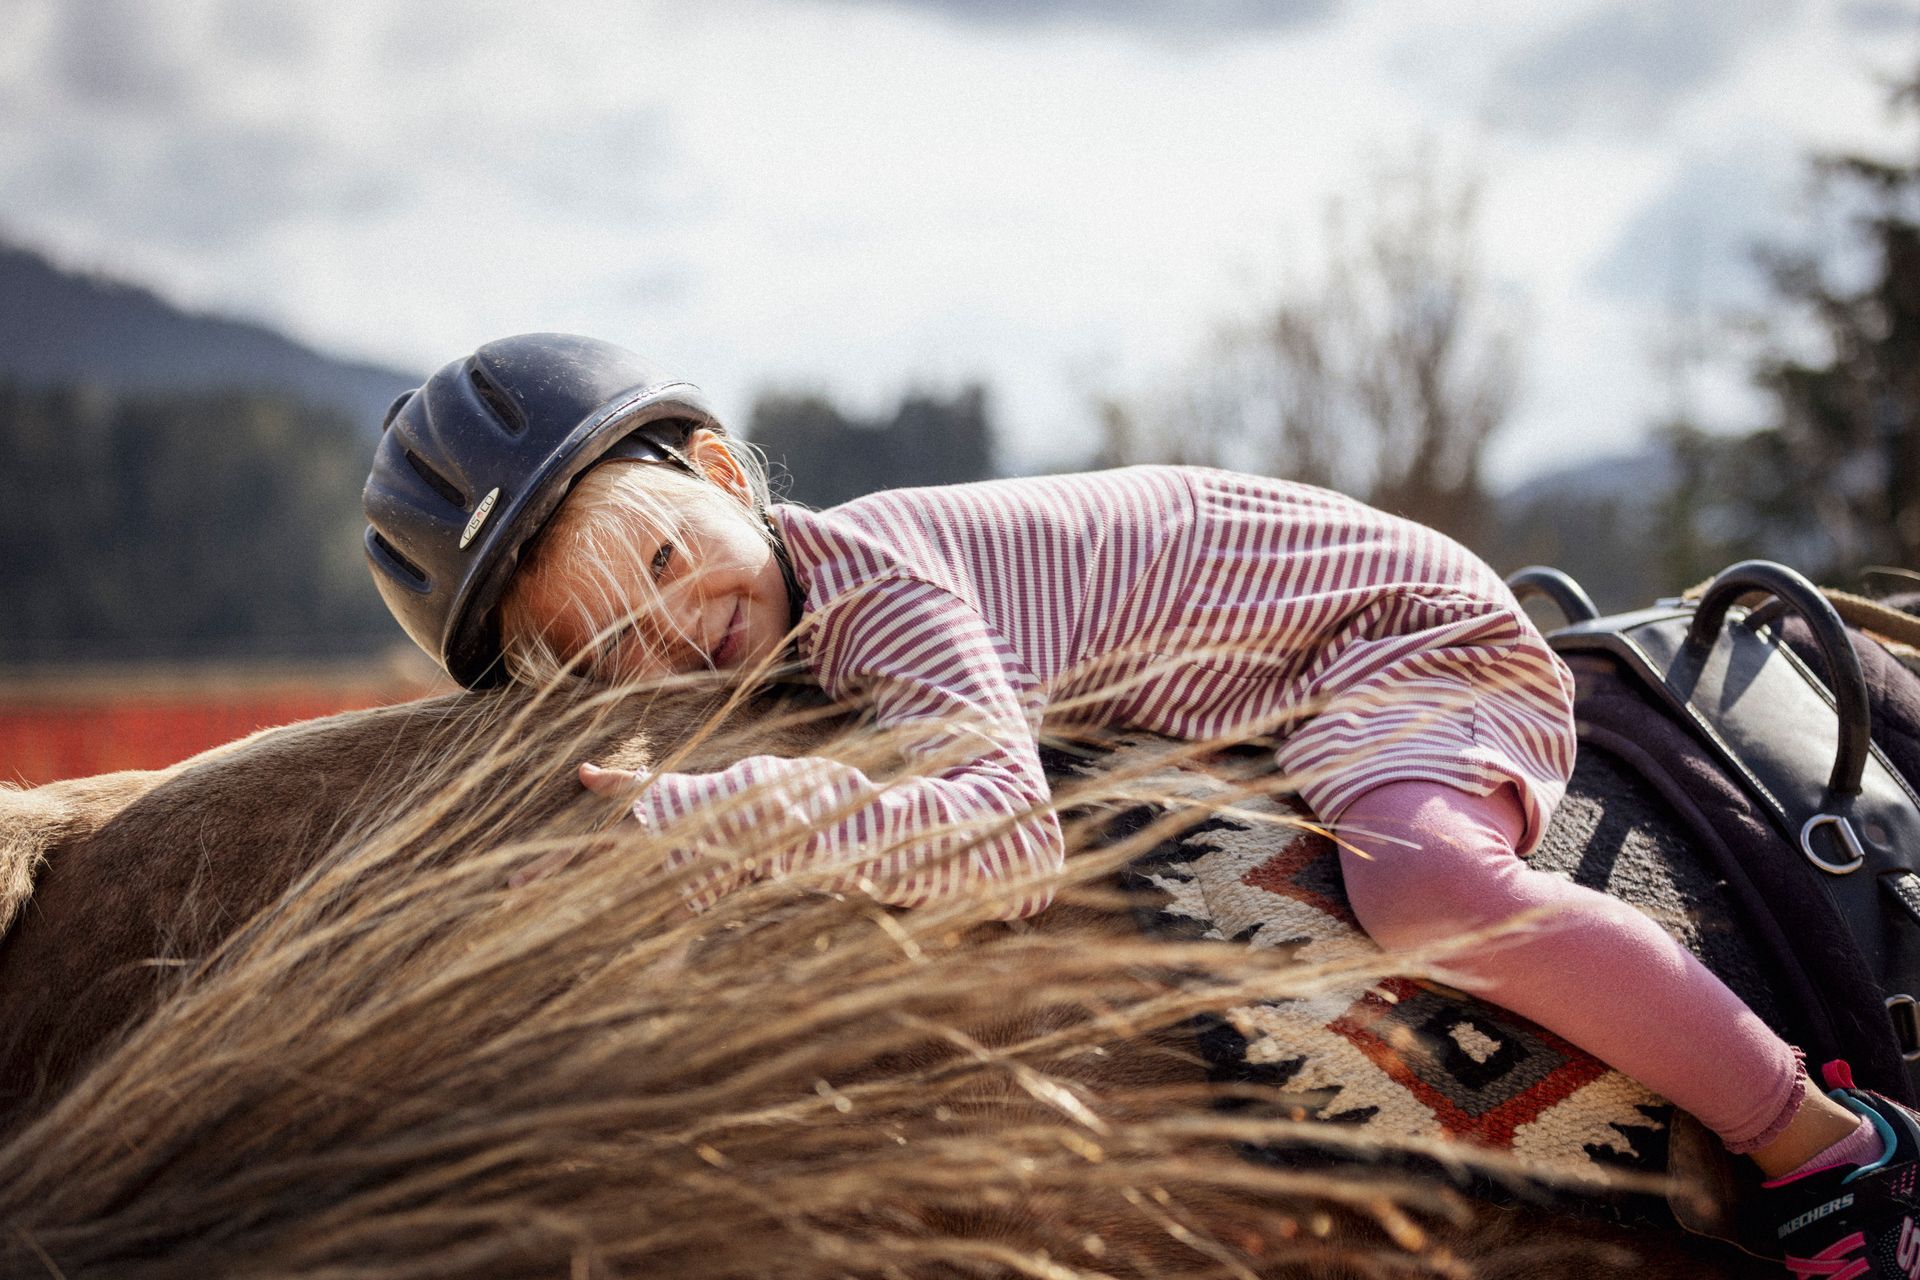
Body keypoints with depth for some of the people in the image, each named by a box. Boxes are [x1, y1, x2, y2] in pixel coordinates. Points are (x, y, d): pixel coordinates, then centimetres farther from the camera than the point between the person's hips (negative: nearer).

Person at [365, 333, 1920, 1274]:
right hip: (1263, 684, 10)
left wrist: (712, 813, -53)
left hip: (1409, 623, -10)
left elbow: (1003, 835, -46)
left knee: (1424, 885, -37)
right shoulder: (777, 620, -5)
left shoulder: (869, 576, -32)